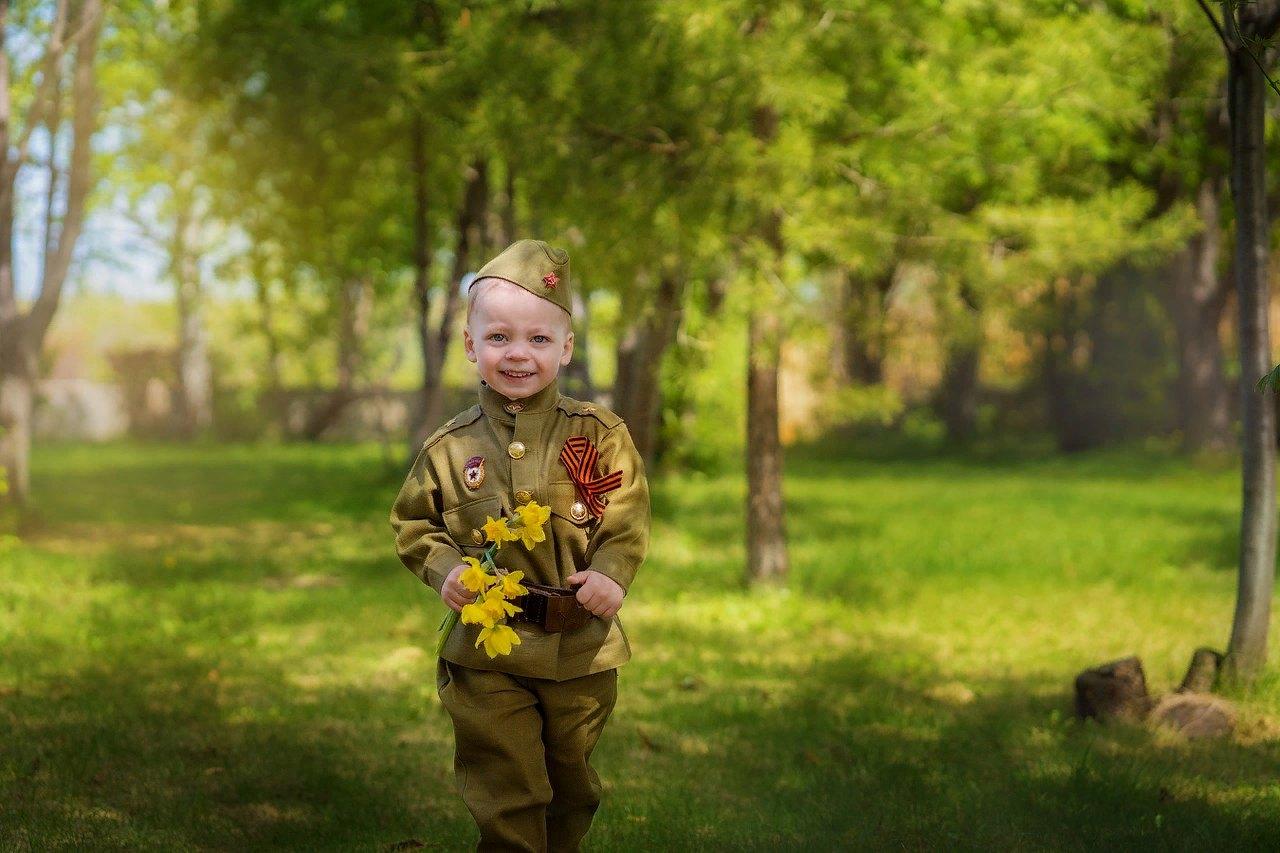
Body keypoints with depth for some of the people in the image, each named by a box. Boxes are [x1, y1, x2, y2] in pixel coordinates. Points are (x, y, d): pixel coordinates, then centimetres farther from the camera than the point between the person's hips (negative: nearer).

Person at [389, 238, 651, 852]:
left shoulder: (599, 435, -3)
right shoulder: (451, 448, -3)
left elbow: (627, 518, -2)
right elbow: (412, 523, 8)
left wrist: (610, 572, -19)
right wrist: (443, 567, -10)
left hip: (580, 649, 1)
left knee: (570, 783, 18)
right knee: (505, 796, 1)